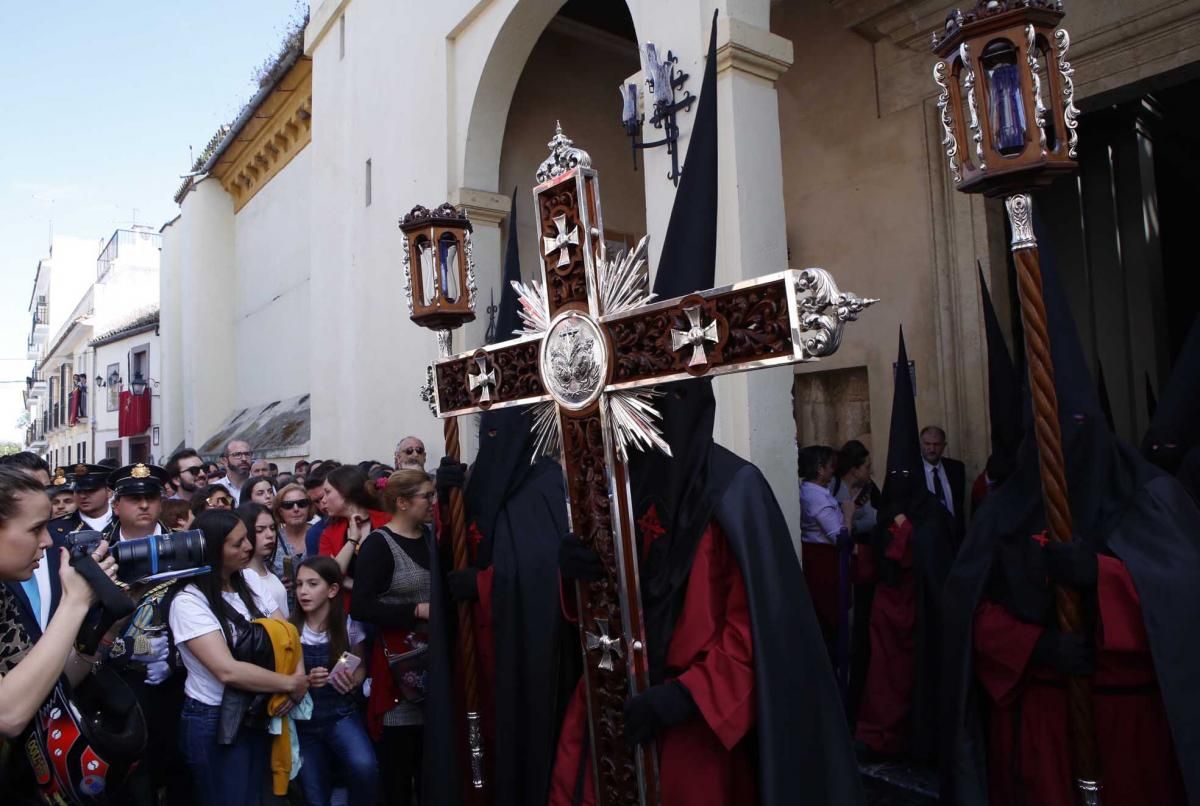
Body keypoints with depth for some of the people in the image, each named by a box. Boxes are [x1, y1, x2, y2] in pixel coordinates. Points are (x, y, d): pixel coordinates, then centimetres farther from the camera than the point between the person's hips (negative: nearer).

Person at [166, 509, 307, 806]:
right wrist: (292, 684, -20)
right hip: (214, 723, -6)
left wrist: (299, 679, -18)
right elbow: (228, 671, -28)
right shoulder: (189, 601, -19)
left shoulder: (247, 586, 3)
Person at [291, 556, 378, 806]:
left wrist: (351, 682, -15)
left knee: (364, 767, -28)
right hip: (304, 717, 2)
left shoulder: (350, 626, -6)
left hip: (341, 713, -1)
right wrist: (306, 681, -19)